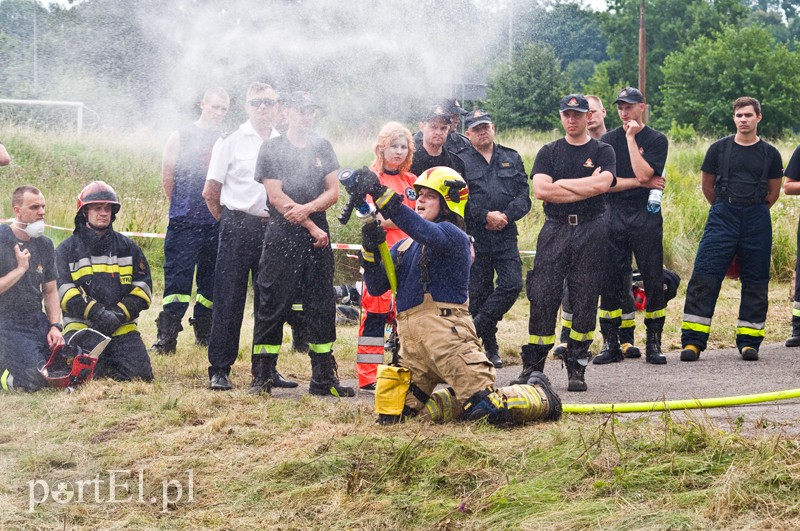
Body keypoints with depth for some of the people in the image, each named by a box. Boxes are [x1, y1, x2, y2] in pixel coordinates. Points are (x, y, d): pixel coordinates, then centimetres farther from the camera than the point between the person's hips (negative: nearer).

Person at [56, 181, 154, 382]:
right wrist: (95, 312, -18)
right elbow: (62, 290, -4)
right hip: (80, 325, -2)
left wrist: (120, 313, -8)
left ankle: (108, 363, 15)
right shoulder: (66, 250, 9)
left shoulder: (127, 247, 16)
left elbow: (143, 286, 10)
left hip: (121, 327, 2)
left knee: (139, 372, -17)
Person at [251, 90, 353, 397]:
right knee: (273, 306, -3)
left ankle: (324, 378, 10)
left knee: (322, 308, 4)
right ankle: (261, 378, 2)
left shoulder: (322, 148, 13)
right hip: (281, 236, -4)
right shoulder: (272, 149, 1)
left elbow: (333, 192, 6)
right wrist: (312, 227, -8)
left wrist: (306, 208, -13)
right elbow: (276, 197, -6)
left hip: (318, 237, 4)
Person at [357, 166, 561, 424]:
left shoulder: (453, 235, -6)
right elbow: (376, 287, 15)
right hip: (411, 342, 8)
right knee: (392, 413, 0)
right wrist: (371, 248, -2)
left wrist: (381, 194, -31)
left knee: (488, 409, -14)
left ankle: (539, 395, 18)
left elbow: (425, 232, -27)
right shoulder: (404, 247, 20)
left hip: (447, 334, -8)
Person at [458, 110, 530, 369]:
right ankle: (490, 347, 10)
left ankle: (476, 327, -3)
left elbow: (524, 195, 7)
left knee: (512, 284, -15)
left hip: (505, 235, 2)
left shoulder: (512, 158, 15)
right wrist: (486, 216, -14)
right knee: (479, 291, -1)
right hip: (475, 238, -2)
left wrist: (506, 216, -9)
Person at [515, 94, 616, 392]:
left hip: (590, 231, -1)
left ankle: (576, 368, 3)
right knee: (542, 297, -6)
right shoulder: (549, 152, 13)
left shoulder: (602, 152, 8)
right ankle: (533, 365, -2)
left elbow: (602, 184, -12)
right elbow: (540, 189, -4)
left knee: (585, 300, -3)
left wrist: (561, 183, -5)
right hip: (555, 230, 1)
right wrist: (585, 187, -6)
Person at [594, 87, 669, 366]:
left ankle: (653, 343, 4)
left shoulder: (656, 140, 2)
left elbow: (643, 173, -14)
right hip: (614, 216, 2)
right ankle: (611, 344, 5)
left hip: (646, 217, -2)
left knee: (653, 281, -3)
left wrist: (631, 138, -10)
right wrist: (639, 182, -7)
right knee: (610, 281, 0)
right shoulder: (608, 140, 10)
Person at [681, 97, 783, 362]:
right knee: (704, 277, -9)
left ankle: (748, 341, 12)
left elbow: (774, 192, 16)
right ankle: (692, 341, -8)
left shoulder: (770, 154, 5)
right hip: (722, 219, -1)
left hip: (757, 221, 1)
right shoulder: (719, 149, 4)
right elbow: (707, 185, 15)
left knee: (755, 282, 3)